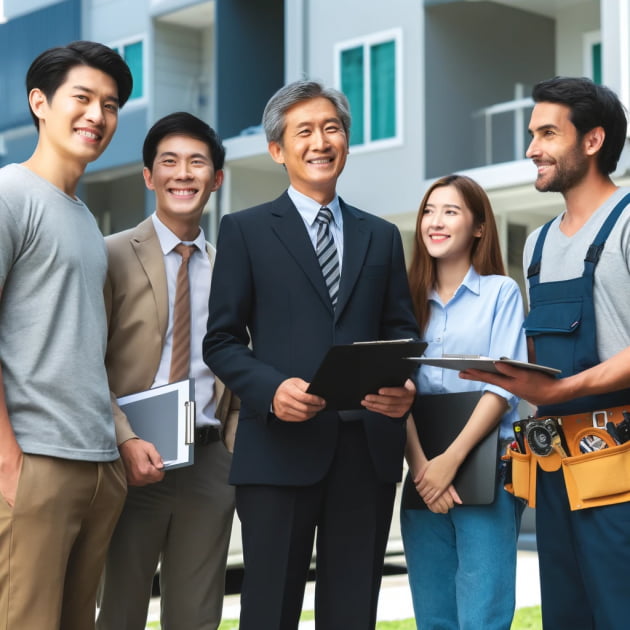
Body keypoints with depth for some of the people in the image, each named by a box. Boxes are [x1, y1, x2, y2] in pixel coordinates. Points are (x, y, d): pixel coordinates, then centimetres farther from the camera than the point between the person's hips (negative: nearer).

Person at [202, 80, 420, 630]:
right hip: (282, 446, -3)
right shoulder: (246, 231, 6)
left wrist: (405, 387, -8)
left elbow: (401, 331, 15)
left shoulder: (381, 236, 17)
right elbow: (222, 340, 2)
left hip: (369, 446, 3)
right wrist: (272, 389, -17)